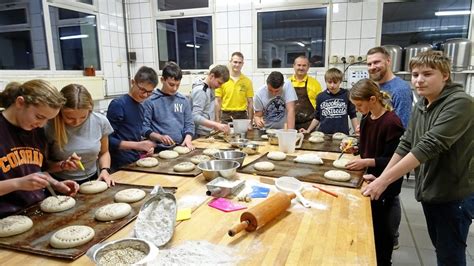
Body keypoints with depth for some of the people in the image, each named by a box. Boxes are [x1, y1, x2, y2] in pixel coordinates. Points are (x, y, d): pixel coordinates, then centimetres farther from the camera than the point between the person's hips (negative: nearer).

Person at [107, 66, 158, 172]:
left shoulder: (140, 106, 8)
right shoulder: (118, 104, -15)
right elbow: (108, 139, -17)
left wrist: (145, 146, -2)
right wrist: (137, 145, -24)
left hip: (136, 162, 7)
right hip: (121, 165, -7)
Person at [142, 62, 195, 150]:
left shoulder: (183, 100, 9)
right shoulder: (151, 101, -3)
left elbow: (189, 124, 11)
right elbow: (144, 126, -3)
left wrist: (188, 139, -6)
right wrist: (160, 137, -17)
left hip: (180, 147, 3)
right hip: (160, 149, -3)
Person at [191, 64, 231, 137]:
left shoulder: (210, 88, 7)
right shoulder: (200, 91, -17)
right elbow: (195, 117, -25)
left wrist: (216, 125, 6)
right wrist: (217, 125, -31)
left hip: (207, 133, 8)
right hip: (199, 135, -8)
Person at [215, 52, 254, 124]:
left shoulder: (247, 81, 5)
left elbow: (250, 102, 6)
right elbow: (218, 102, 2)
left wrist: (250, 121, 1)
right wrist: (217, 120, -4)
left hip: (242, 116, 1)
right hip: (226, 116, -1)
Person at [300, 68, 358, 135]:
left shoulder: (346, 95, -1)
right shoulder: (320, 97, 4)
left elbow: (353, 116, 7)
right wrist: (308, 130, 4)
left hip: (342, 134, -1)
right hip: (324, 134, 1)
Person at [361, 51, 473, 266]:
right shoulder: (420, 106, 5)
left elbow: (429, 146, -29)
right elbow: (406, 144, 5)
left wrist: (385, 180, -31)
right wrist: (381, 177, -6)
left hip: (454, 195, -7)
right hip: (429, 191, 7)